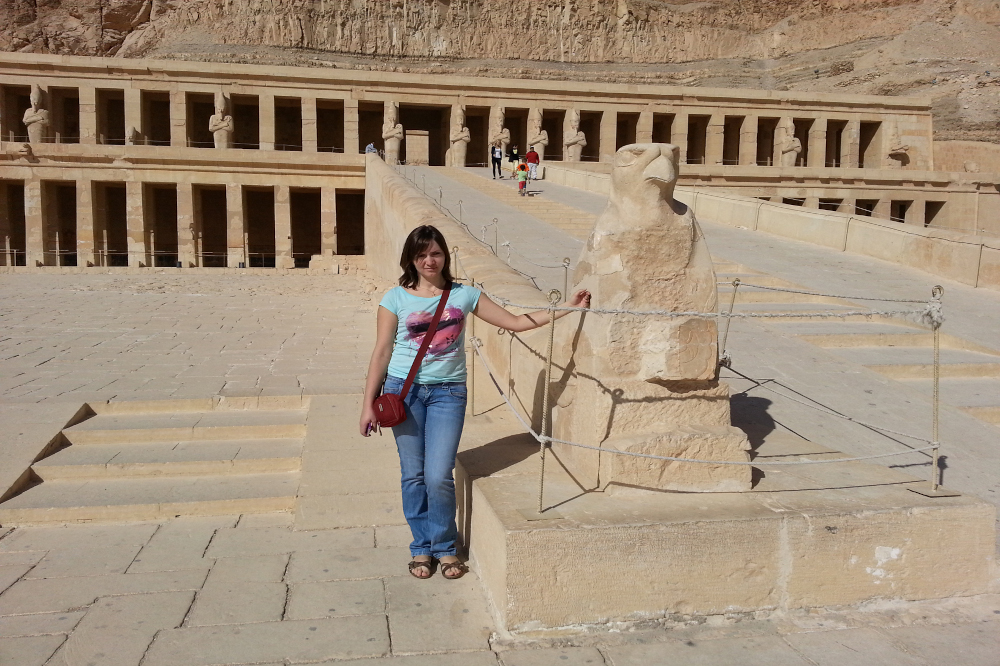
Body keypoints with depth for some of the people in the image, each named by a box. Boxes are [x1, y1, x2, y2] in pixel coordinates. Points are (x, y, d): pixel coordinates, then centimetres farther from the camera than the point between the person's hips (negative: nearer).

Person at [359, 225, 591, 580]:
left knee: (439, 476, -6)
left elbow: (516, 322, 5)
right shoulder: (396, 298, 1)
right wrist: (368, 404, 1)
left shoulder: (464, 295, 4)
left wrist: (569, 308, 0)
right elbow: (382, 352, 3)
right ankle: (421, 548, 24)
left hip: (448, 391, 0)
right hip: (403, 390, 0)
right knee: (414, 474, 5)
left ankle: (445, 547, 17)